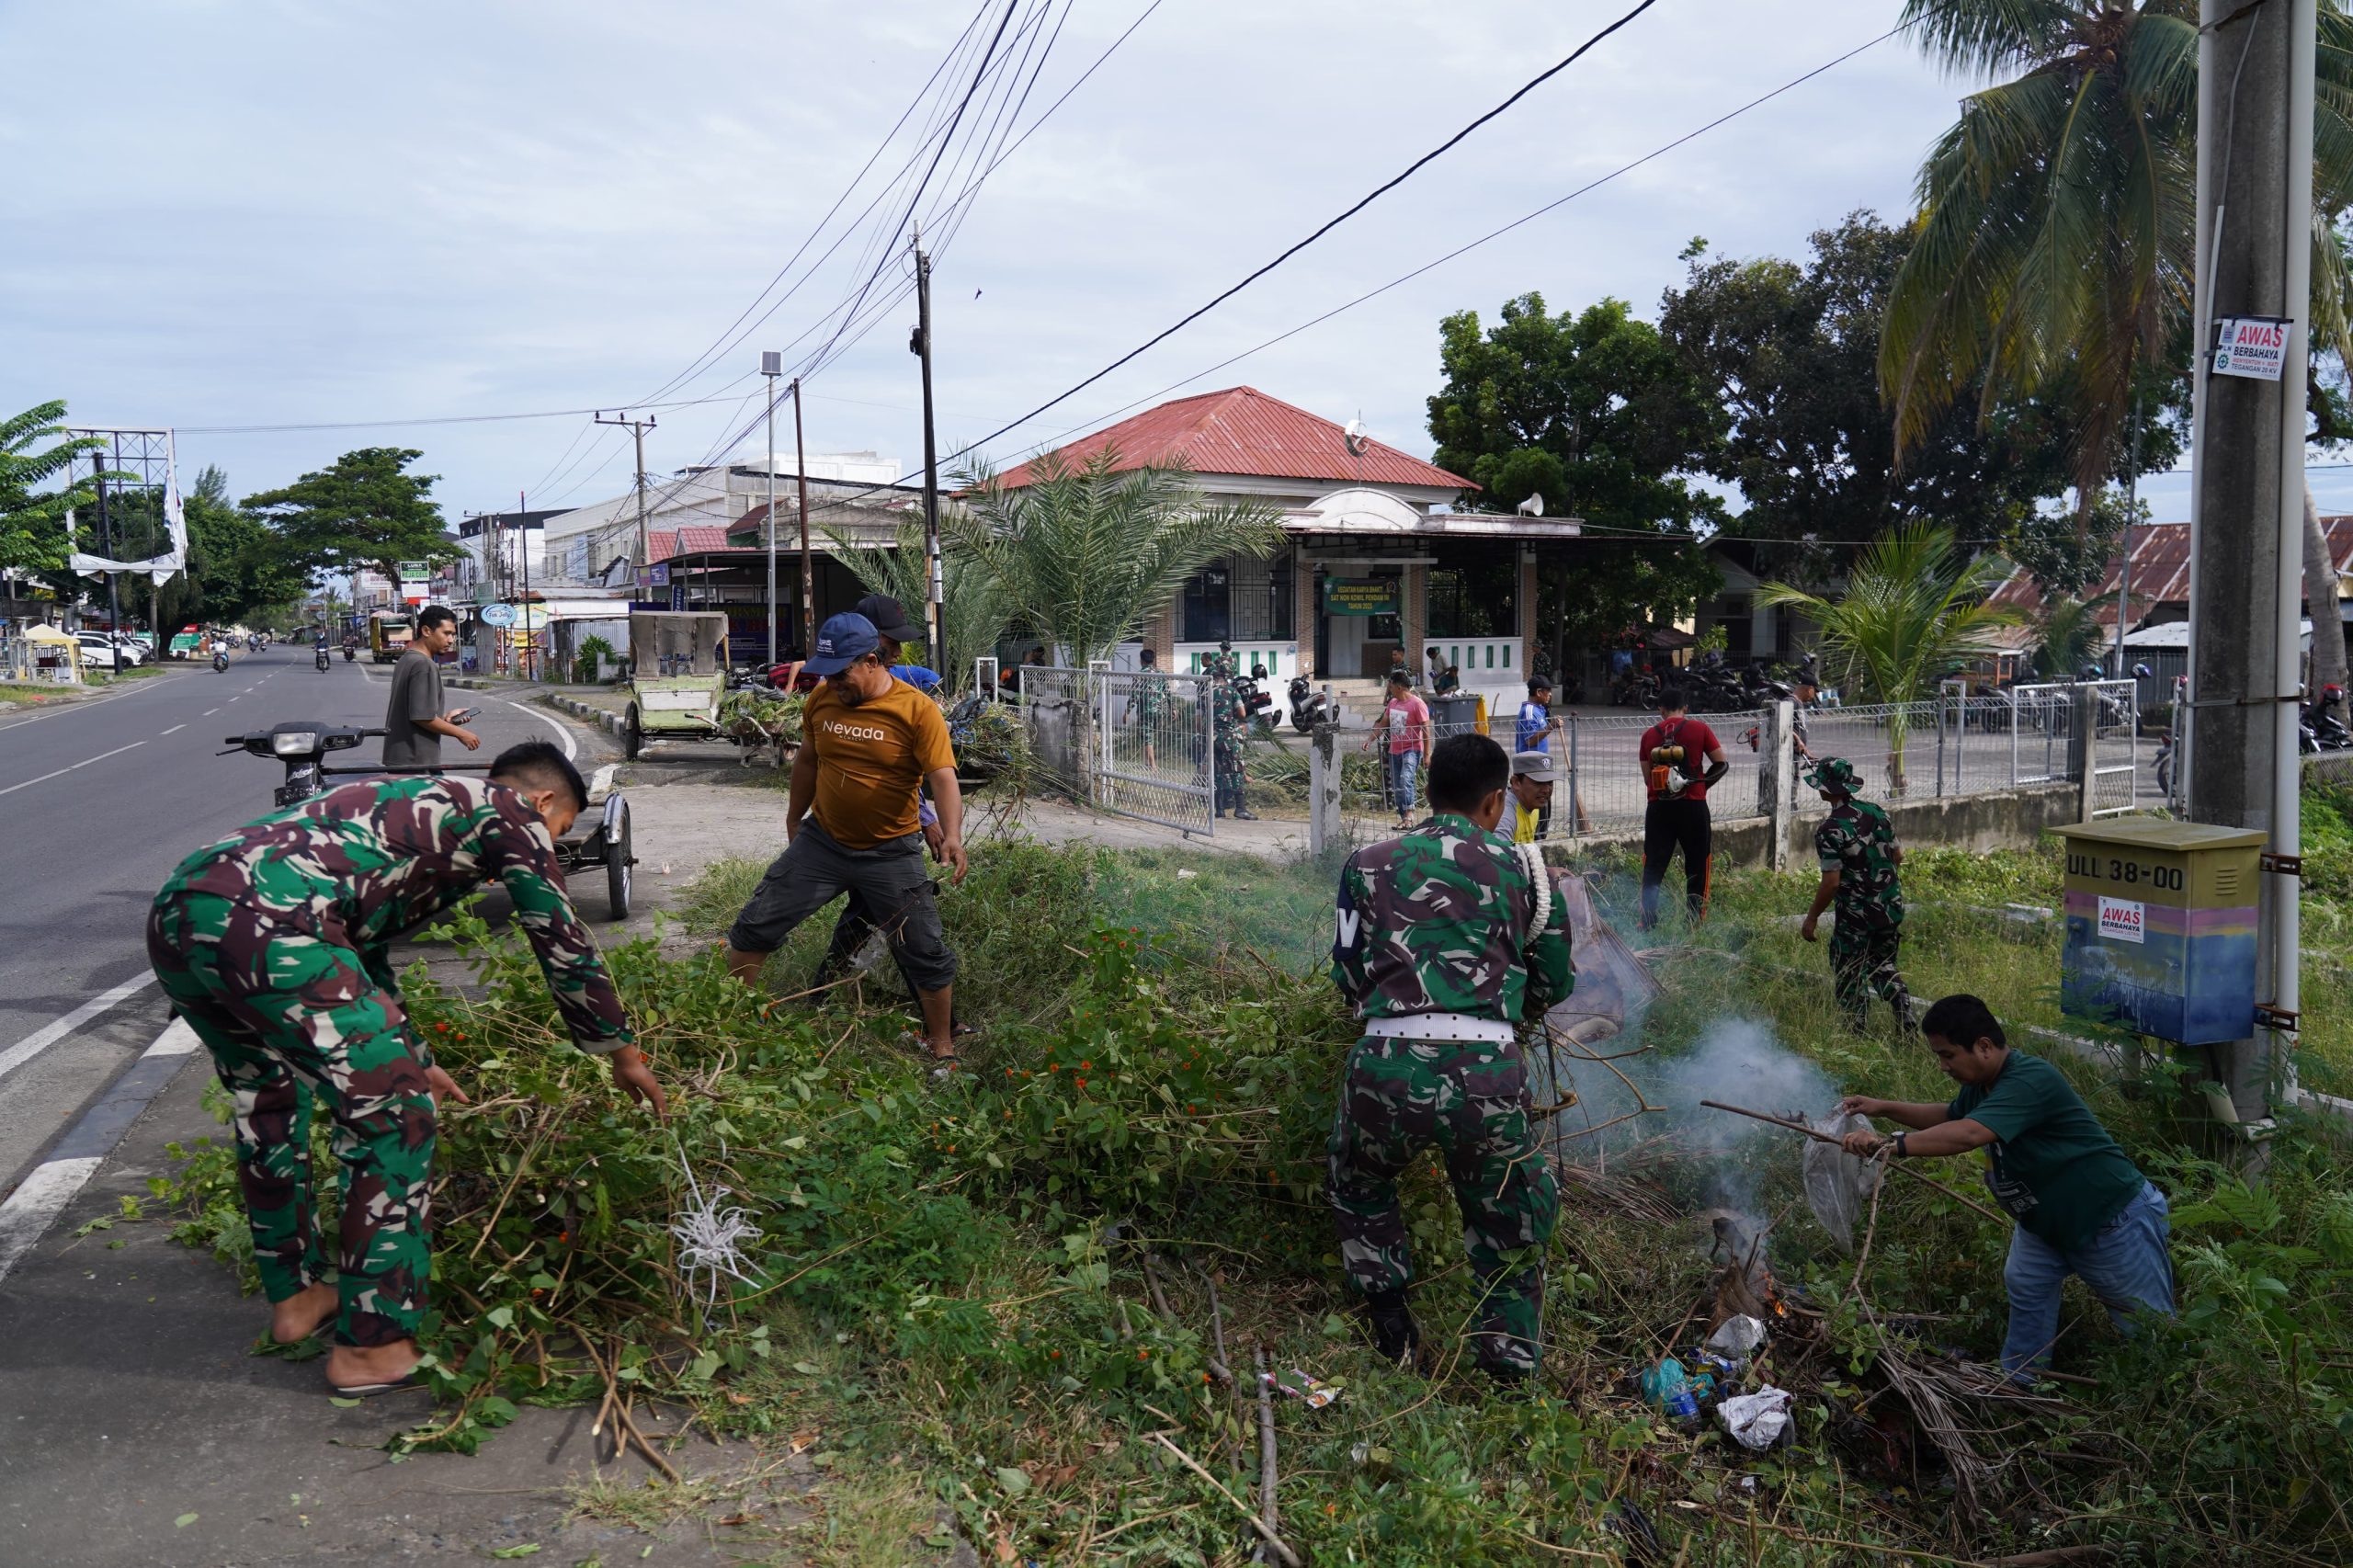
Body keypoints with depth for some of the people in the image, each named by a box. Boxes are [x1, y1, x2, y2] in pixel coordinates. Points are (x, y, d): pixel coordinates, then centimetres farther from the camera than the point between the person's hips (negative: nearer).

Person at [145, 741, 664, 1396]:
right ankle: (372, 1345, 11)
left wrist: (407, 1058, 56)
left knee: (267, 1101, 29)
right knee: (394, 1115, 3)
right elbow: (563, 946, 15)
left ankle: (296, 1296, 41)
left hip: (174, 912, 10)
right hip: (264, 926, -9)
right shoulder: (509, 812, 14)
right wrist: (623, 1053, 28)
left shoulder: (411, 806, 36)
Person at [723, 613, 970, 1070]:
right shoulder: (821, 700, -1)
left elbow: (943, 777, -20)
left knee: (926, 953, 1)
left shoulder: (917, 709, -15)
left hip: (891, 852, -3)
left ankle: (943, 1049, 19)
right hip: (822, 840, 4)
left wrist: (952, 835, -36)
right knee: (754, 927, 3)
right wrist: (794, 818, 24)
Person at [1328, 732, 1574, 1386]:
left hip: (1385, 1063, 1)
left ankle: (1393, 1333, 30)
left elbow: (1348, 977, 15)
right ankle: (1511, 1373, 27)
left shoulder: (1370, 862, 13)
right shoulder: (1520, 866, 14)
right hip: (1487, 1067, 0)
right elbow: (1554, 981, 22)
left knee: (1358, 1187, 32)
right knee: (1511, 1231, 24)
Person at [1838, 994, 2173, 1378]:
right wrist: (1883, 1108, 5)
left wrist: (1889, 1145, -46)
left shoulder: (2030, 1081, -34)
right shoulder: (1982, 1086, -1)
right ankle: (2018, 1383, 20)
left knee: (2148, 1322, 8)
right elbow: (1949, 1115, 18)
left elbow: (1968, 1134, -46)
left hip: (2115, 1220, -9)